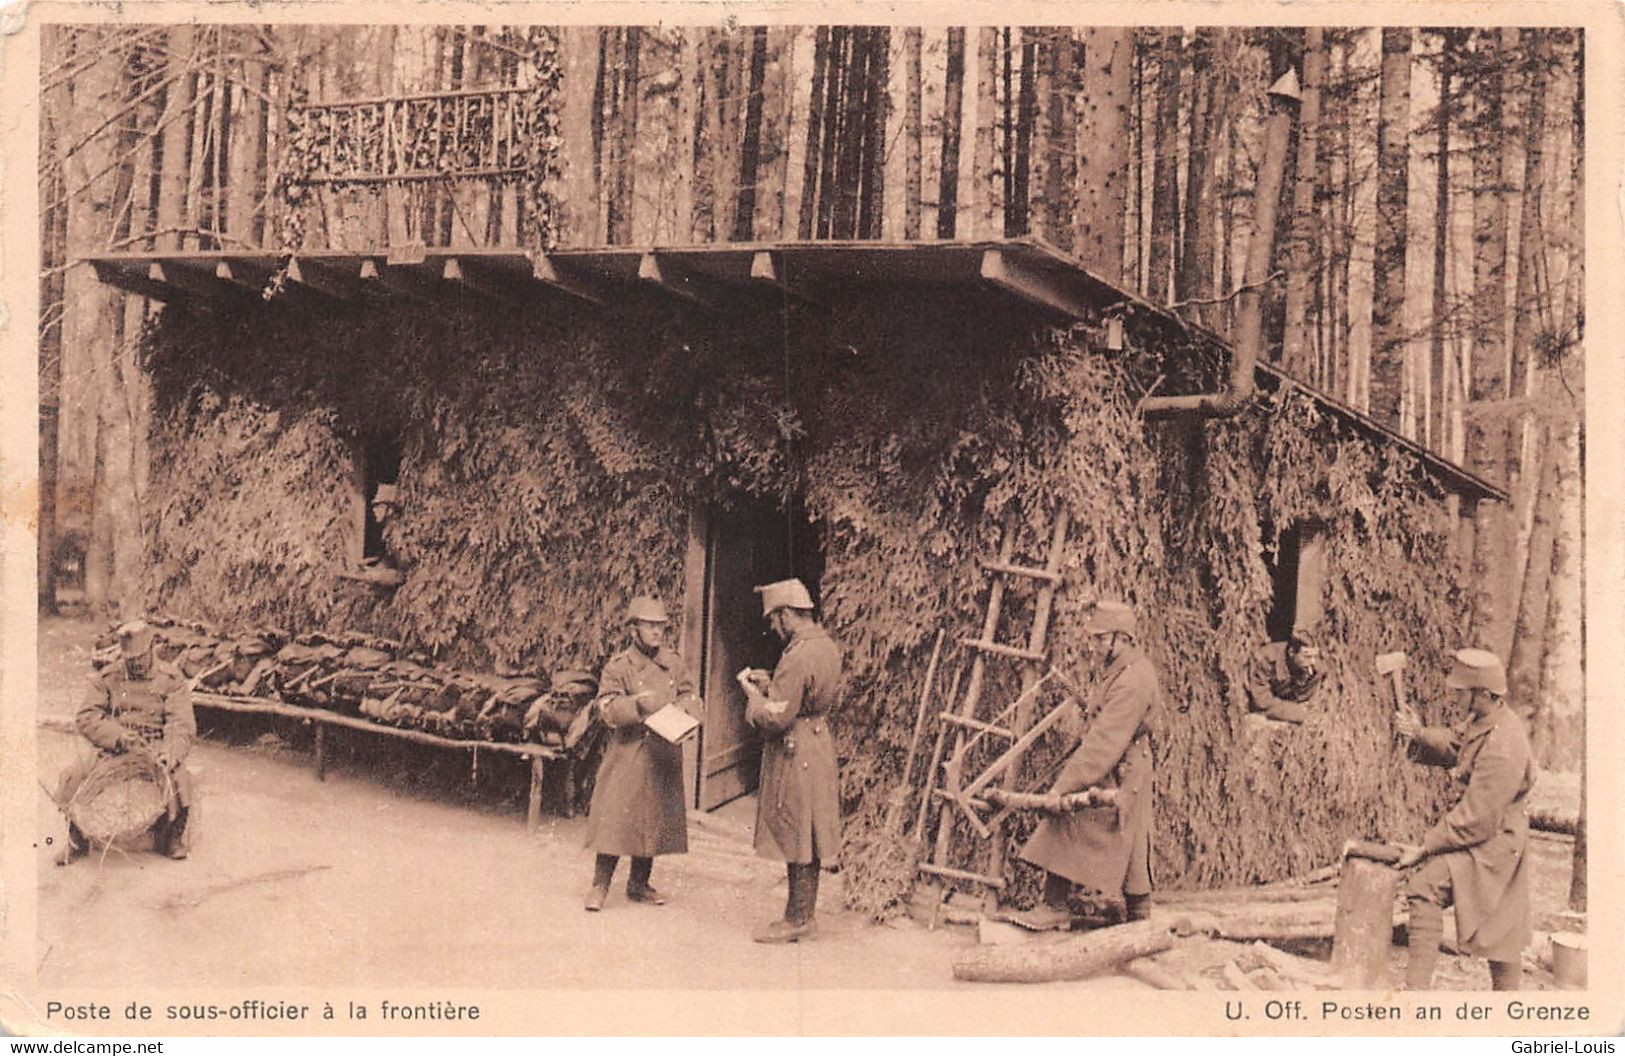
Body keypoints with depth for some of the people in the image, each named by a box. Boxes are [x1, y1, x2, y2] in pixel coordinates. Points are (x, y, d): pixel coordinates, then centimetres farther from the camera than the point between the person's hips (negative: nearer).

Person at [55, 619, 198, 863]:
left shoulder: (172, 681, 2)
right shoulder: (106, 680, 7)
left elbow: (182, 725, -8)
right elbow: (86, 718, -3)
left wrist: (171, 752, -30)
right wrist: (121, 738, -19)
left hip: (156, 754, -1)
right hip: (112, 753, 1)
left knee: (180, 779, -30)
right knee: (73, 778, -22)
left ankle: (171, 838, -2)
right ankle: (77, 841, 2)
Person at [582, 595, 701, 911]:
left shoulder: (675, 664, 8)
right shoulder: (619, 666, -5)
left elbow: (689, 696, 13)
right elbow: (605, 706, -9)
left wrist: (684, 714, -9)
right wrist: (637, 705, -25)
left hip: (664, 755, 5)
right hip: (628, 752, -5)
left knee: (655, 818, 10)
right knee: (615, 817, -8)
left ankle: (639, 884, 23)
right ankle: (600, 885, 2)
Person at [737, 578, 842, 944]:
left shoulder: (798, 657, -24)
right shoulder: (826, 645, 7)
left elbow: (776, 718, -24)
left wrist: (751, 691, -8)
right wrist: (769, 684, 11)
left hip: (795, 754, -10)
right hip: (818, 742, 10)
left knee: (797, 838, 0)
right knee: (805, 839, 15)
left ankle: (798, 919, 9)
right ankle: (804, 913, 24)